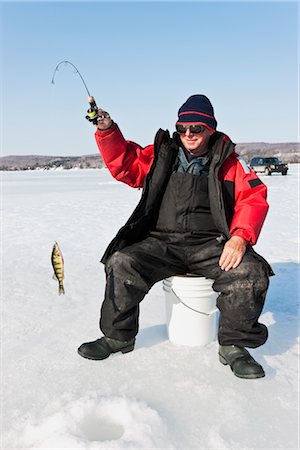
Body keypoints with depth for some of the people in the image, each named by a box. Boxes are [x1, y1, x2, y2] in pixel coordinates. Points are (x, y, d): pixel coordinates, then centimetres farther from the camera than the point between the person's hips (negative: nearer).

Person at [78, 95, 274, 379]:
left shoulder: (228, 162, 8)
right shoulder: (162, 155, 14)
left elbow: (253, 198, 0)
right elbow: (124, 163, 10)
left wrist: (240, 237, -17)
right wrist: (107, 130, -6)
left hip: (211, 245, -1)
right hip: (161, 243, 2)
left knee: (250, 271, -28)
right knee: (122, 264, -24)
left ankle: (234, 345, -6)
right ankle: (118, 336, -1)